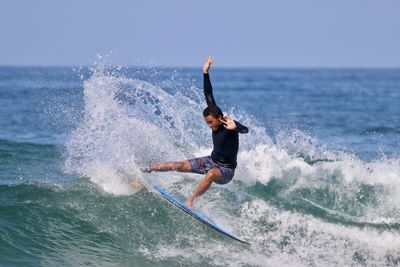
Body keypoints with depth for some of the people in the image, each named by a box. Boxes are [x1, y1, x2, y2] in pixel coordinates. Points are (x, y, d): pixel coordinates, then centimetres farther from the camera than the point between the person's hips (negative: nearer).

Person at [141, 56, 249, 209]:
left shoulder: (230, 124, -24)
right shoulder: (216, 121, -5)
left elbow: (245, 130, -46)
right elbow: (209, 95, 1)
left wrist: (234, 127, -67)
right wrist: (206, 73, -2)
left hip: (226, 171, -8)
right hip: (212, 161, 8)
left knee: (211, 174, -40)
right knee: (180, 165, 4)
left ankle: (190, 201, -39)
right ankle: (147, 169, 15)